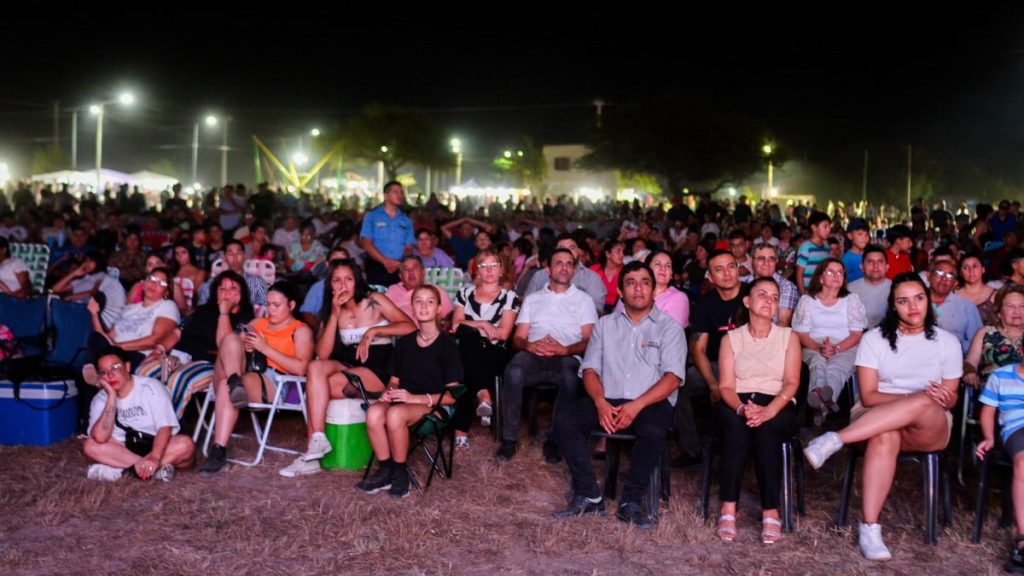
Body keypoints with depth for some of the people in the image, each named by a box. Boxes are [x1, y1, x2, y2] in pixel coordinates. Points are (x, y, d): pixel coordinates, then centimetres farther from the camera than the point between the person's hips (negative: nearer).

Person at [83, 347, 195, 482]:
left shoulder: (151, 387, -12)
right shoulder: (101, 399, -5)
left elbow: (165, 427, -22)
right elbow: (100, 438, -23)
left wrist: (154, 457, -40)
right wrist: (112, 397, -24)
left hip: (157, 446, -3)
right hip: (124, 449, 3)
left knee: (186, 444, -32)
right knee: (90, 446, -25)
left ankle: (121, 469, -30)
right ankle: (157, 468, -30)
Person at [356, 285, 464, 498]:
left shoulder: (447, 345, -3)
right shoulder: (404, 342, 13)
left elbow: (452, 395, -7)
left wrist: (416, 398, -18)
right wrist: (389, 391, -4)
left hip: (435, 407, -5)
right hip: (402, 401, 5)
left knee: (395, 414, -36)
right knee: (374, 412, -30)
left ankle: (400, 473, -15)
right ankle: (385, 471, -13)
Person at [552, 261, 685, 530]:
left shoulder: (669, 327, 8)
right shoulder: (605, 324, 19)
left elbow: (673, 376, -5)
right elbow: (590, 368, 10)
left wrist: (636, 406, -18)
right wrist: (600, 402, -11)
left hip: (651, 403, -3)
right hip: (607, 400, 3)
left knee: (654, 430, -36)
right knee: (564, 417, -23)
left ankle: (631, 502, -20)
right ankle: (588, 496, -17)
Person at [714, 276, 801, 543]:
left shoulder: (789, 337, 12)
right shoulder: (731, 338, 12)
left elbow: (791, 383, -2)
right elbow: (726, 386, 1)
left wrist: (769, 411, -22)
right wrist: (742, 407, -22)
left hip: (778, 406, 0)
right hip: (737, 404, 0)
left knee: (765, 428, -35)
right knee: (737, 425, -35)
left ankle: (771, 512, -34)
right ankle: (727, 510, -37)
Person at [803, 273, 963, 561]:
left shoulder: (947, 342, 7)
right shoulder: (875, 338, 4)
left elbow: (950, 399, 8)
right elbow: (869, 396, -5)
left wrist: (936, 400, -18)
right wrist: (918, 399, -19)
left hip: (930, 429, 1)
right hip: (874, 419, -1)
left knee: (925, 405, -37)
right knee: (884, 438, -40)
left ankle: (835, 439, -43)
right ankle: (869, 528, -41)